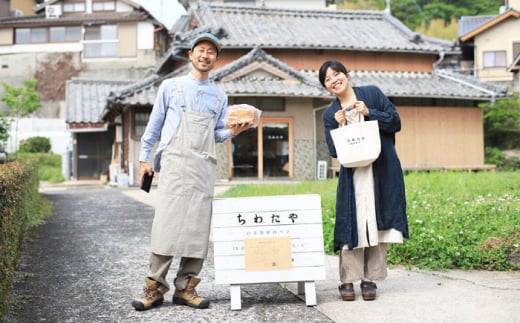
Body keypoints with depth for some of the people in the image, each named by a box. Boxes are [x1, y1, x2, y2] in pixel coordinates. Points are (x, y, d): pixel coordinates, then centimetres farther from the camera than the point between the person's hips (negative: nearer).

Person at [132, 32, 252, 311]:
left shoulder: (219, 96, 18)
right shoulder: (171, 86, 10)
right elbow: (154, 126, 11)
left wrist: (233, 132, 0)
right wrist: (144, 158, 6)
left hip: (204, 168, 3)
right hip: (175, 163, -3)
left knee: (198, 228, -1)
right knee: (167, 223, -11)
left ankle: (185, 288, 6)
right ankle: (155, 288, -6)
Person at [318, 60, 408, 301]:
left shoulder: (372, 93, 7)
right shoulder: (330, 114, 9)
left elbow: (395, 121, 3)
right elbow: (334, 151, 4)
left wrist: (369, 113, -9)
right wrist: (339, 127, -12)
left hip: (382, 172, 0)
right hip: (352, 176, 1)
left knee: (378, 224, 1)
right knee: (352, 225, -4)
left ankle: (370, 279, 9)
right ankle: (348, 280, 3)